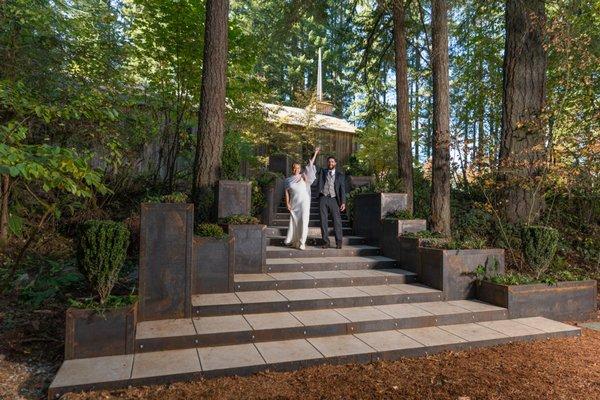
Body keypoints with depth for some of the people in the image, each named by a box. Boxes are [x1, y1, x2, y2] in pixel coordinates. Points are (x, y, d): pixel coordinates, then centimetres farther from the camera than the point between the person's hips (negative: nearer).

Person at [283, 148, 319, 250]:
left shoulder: (303, 176, 9)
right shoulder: (288, 180, 9)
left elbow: (310, 165, 8)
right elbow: (287, 192, 5)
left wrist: (315, 154, 6)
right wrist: (287, 203, -4)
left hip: (304, 201, -1)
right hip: (294, 203, 1)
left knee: (303, 221, -7)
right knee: (294, 221, 7)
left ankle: (302, 242, -4)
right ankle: (292, 240, 22)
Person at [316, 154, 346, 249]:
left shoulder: (340, 175, 11)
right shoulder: (322, 171, 15)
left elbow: (342, 190, 6)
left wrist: (343, 202, -7)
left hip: (334, 199, -1)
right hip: (323, 198, 1)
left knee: (337, 221, -3)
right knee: (323, 221, 1)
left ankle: (338, 243, 3)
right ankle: (326, 242, 8)